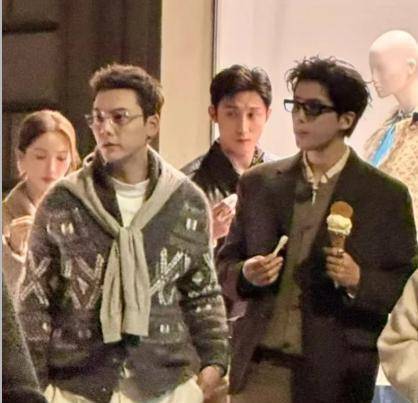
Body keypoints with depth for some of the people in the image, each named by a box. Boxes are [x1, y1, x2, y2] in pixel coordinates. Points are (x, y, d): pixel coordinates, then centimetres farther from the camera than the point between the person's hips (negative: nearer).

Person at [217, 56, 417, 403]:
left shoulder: (387, 196, -1)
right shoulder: (259, 183, 8)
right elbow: (227, 264, 13)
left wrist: (360, 281, -17)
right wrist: (246, 274, -9)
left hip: (337, 375, -2)